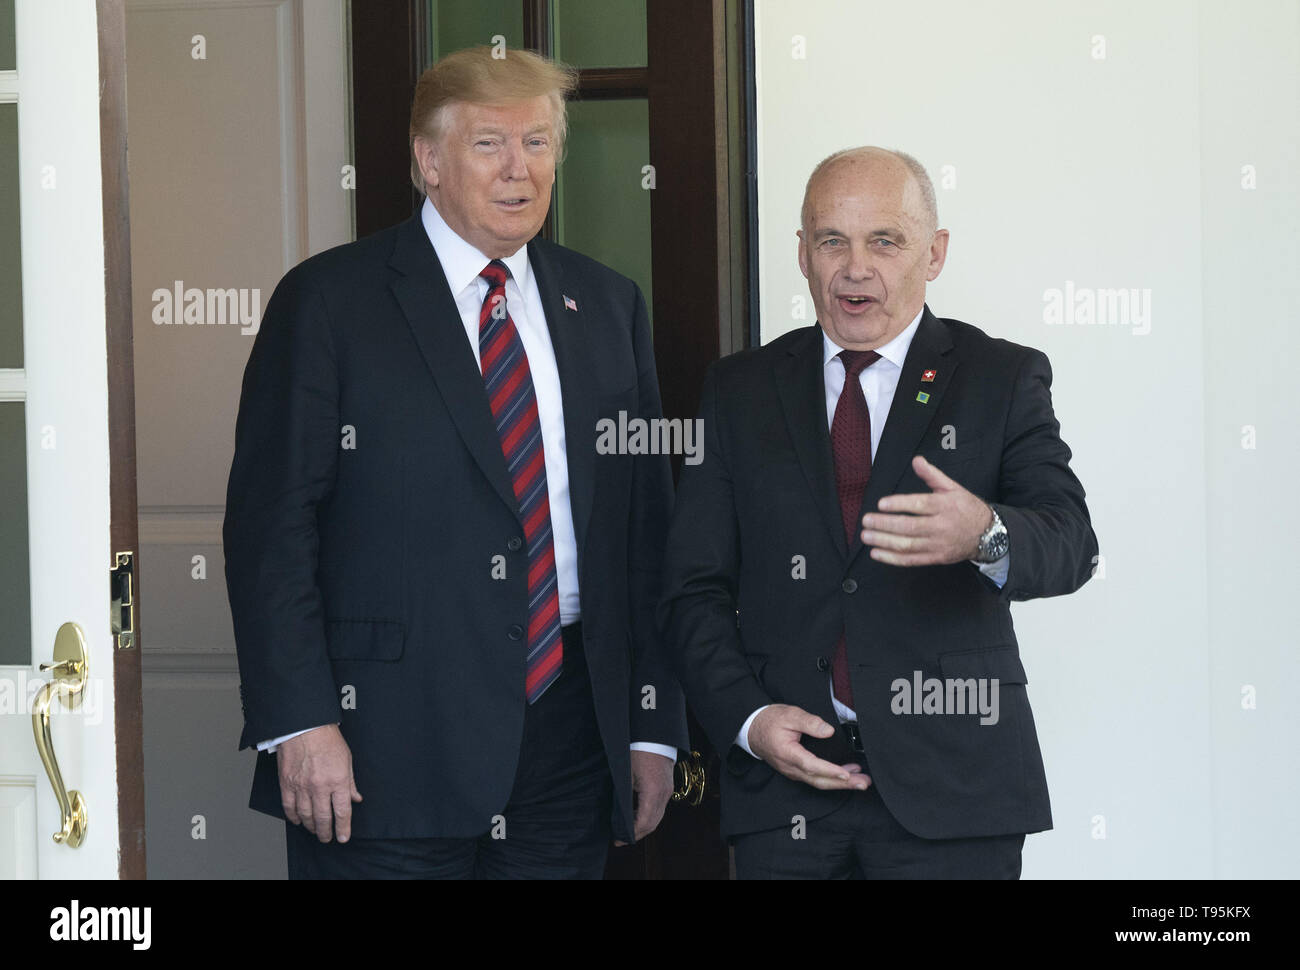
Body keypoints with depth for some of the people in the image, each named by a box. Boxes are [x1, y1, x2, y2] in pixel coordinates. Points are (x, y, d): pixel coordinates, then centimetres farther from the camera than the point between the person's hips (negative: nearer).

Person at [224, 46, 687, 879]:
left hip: (571, 732, 4)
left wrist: (656, 726, 8)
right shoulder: (328, 301, -1)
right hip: (387, 743, -4)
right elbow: (272, 520, -5)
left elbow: (648, 525, 13)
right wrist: (300, 723, -13)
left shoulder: (608, 306, 13)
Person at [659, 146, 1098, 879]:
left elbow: (1068, 542, -11)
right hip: (785, 787, 2)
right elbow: (696, 589, 8)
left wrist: (985, 535, -33)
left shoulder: (1003, 379, 4)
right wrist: (747, 718, -8)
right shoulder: (740, 391, 10)